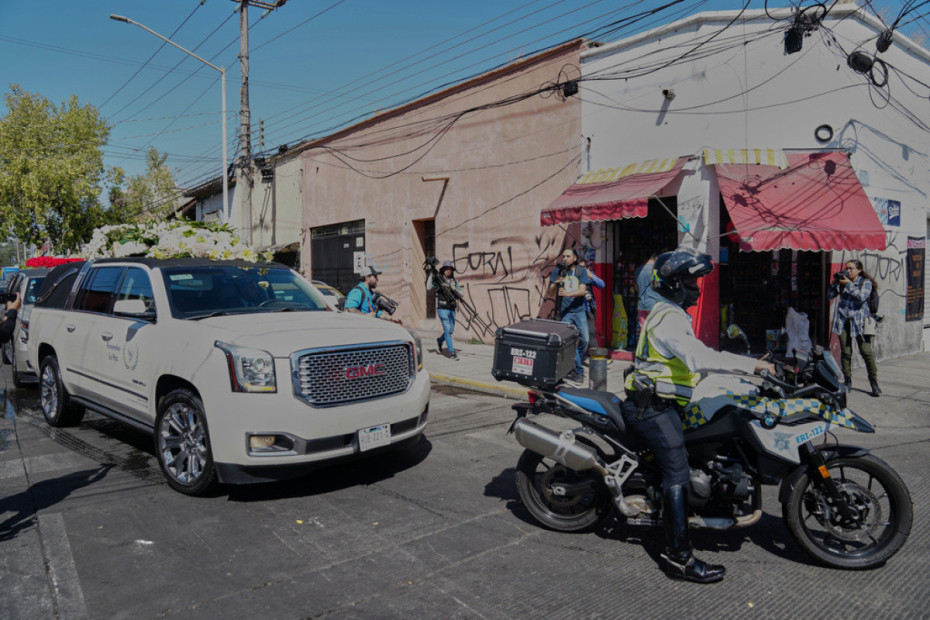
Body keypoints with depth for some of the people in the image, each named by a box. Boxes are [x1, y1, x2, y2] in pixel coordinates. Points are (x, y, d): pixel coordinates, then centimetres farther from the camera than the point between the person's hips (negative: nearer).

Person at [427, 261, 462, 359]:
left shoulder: (454, 281, 9)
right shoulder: (438, 280, -3)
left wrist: (455, 289, -13)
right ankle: (451, 352, -5)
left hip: (452, 309, 5)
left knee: (451, 330, 12)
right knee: (447, 330, -9)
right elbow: (429, 288, -17)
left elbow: (461, 294, 7)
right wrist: (430, 275, -21)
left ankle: (439, 341, 41)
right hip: (442, 309, -5)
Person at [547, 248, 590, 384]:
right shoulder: (557, 271, 3)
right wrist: (556, 284, -21)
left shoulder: (581, 271, 4)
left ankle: (575, 365, 20)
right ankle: (579, 371, -3)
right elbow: (551, 293, -1)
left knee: (584, 339, -1)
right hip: (564, 312, -1)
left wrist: (568, 294, -25)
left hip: (579, 311, 2)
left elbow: (582, 291, -8)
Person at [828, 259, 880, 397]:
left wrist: (849, 285, -15)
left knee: (866, 351, -7)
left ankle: (874, 382, 4)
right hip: (843, 320, 3)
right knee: (845, 352, 2)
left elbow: (862, 296, -14)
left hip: (859, 320, -3)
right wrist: (834, 282, -4)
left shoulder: (866, 282, 3)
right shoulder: (842, 282, 12)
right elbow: (829, 295, 8)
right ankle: (847, 381, 11)